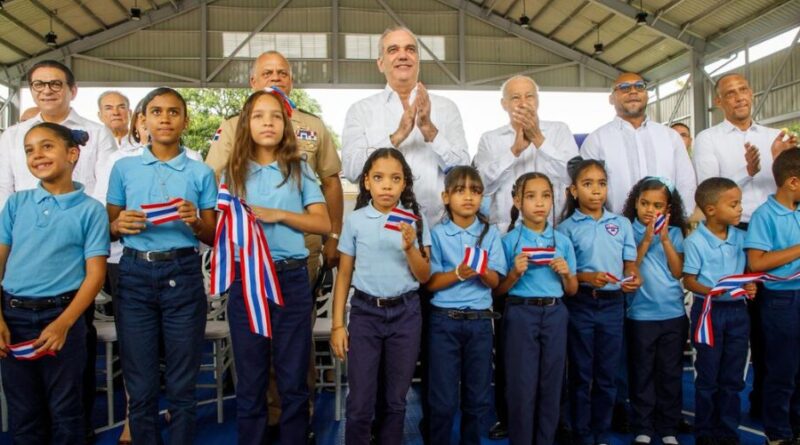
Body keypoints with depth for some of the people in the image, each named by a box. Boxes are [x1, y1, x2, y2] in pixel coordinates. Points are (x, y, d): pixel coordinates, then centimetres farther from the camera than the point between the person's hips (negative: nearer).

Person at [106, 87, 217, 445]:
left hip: (183, 275, -1)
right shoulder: (124, 168, 9)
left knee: (181, 386, 5)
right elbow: (109, 228, 12)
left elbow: (213, 237, 7)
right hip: (135, 275, 1)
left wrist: (195, 223, -14)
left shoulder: (201, 173, 6)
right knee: (140, 387, 7)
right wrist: (119, 225, -10)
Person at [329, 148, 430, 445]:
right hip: (365, 312, -1)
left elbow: (424, 277, 0)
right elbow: (344, 274, 4)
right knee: (359, 404, 2)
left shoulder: (416, 220, 0)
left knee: (395, 400, 12)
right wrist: (337, 324, 2)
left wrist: (410, 248, -18)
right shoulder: (355, 220, -1)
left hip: (405, 314, 1)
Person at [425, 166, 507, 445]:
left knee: (478, 398, 11)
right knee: (443, 399, 3)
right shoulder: (438, 233, -2)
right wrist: (459, 273, -22)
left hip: (480, 320, 2)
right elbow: (431, 282, -6)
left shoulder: (490, 233, 3)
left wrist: (482, 270, -22)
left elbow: (495, 281, -2)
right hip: (444, 320, -2)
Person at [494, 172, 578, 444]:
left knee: (551, 385, 9)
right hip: (521, 314, -3)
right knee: (522, 386, 3)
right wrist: (515, 273, -18)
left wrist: (566, 273, -8)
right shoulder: (509, 241, -3)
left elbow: (572, 291, 11)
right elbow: (499, 290, -1)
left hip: (555, 314, 3)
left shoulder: (562, 241, 6)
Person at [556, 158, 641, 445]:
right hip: (580, 304, -2)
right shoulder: (567, 227, -3)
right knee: (581, 374, 8)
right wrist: (588, 277, -20)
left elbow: (630, 264, 8)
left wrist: (635, 278, -13)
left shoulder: (622, 224, 6)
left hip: (612, 304, 3)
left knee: (607, 374, 12)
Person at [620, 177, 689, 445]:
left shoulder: (674, 232, 5)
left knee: (671, 373, 11)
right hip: (641, 314, -2)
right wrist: (646, 239, -16)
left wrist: (665, 239, -12)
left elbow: (678, 272, -3)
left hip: (674, 313, 2)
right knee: (642, 374, 7)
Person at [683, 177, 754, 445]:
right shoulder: (695, 241, -13)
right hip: (708, 311, -5)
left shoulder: (740, 238, 2)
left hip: (737, 311, 5)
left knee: (733, 378, 13)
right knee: (708, 377, 7)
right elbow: (688, 281, -11)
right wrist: (710, 292, -28)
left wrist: (751, 286, -10)